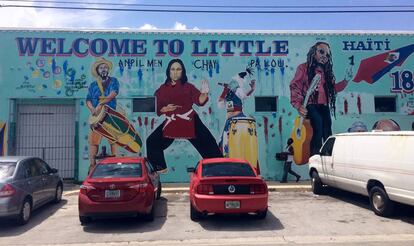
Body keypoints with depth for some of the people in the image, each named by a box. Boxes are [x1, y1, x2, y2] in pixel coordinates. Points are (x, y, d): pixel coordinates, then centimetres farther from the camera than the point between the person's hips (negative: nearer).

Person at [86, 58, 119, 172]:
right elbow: (88, 100, 9)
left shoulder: (113, 81, 9)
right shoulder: (93, 85, 16)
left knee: (113, 140, -4)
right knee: (93, 141, -3)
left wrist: (100, 104, -17)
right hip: (97, 115, 2)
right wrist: (92, 108, -12)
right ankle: (92, 165, 3)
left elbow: (113, 94, -9)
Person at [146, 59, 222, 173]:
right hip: (171, 123, 2)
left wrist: (205, 93, -29)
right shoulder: (162, 89, 6)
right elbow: (156, 108, 5)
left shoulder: (188, 86, 3)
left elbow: (200, 101, -9)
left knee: (207, 142, -4)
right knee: (152, 142, 1)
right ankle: (160, 168, 19)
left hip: (189, 122, -2)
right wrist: (165, 109, -14)